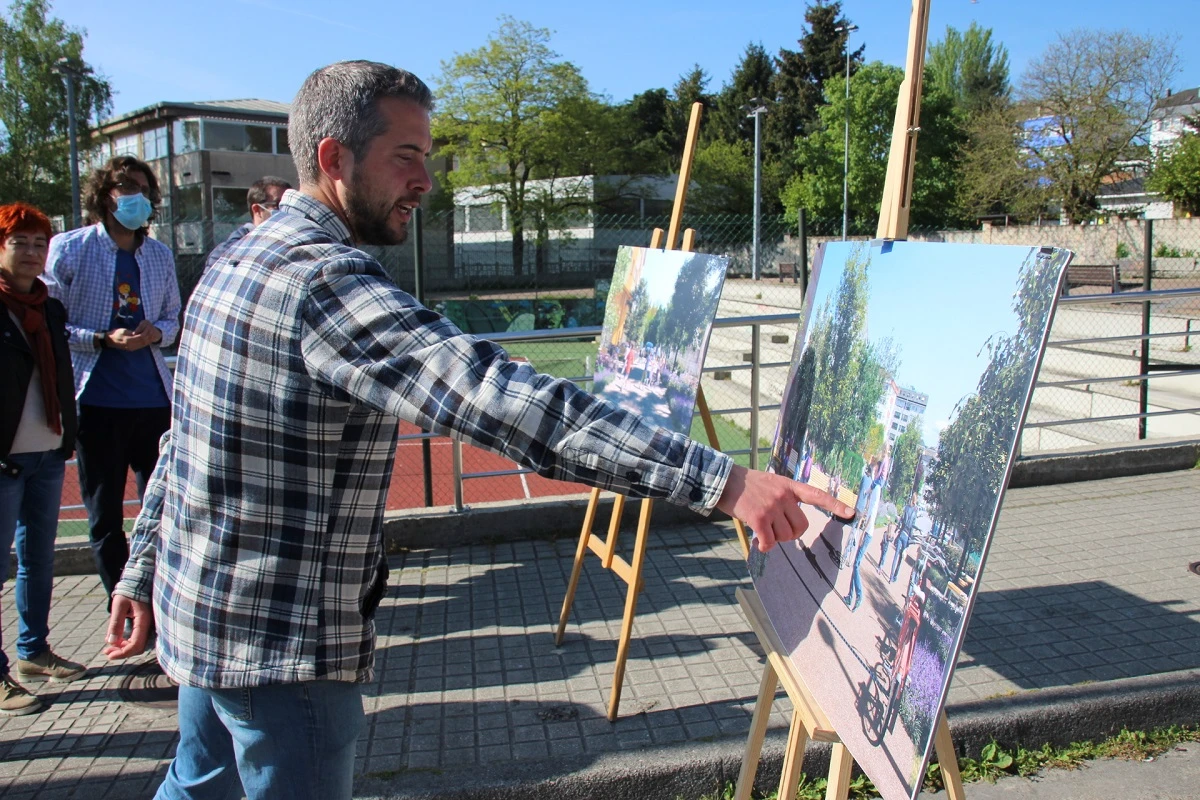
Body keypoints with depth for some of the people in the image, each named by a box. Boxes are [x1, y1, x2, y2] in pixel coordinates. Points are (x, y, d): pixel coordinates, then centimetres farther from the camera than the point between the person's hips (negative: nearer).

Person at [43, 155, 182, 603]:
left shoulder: (160, 255, 9)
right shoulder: (69, 248, -2)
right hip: (96, 401, -3)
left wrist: (156, 333, -6)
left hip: (154, 398, 3)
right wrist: (103, 338, -17)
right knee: (105, 517, 9)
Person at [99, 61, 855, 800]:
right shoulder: (325, 278, -26)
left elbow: (182, 440, 12)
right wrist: (722, 480, -40)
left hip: (198, 609, 10)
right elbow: (502, 399, -38)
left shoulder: (240, 260, 6)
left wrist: (143, 571, 21)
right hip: (282, 645, -9)